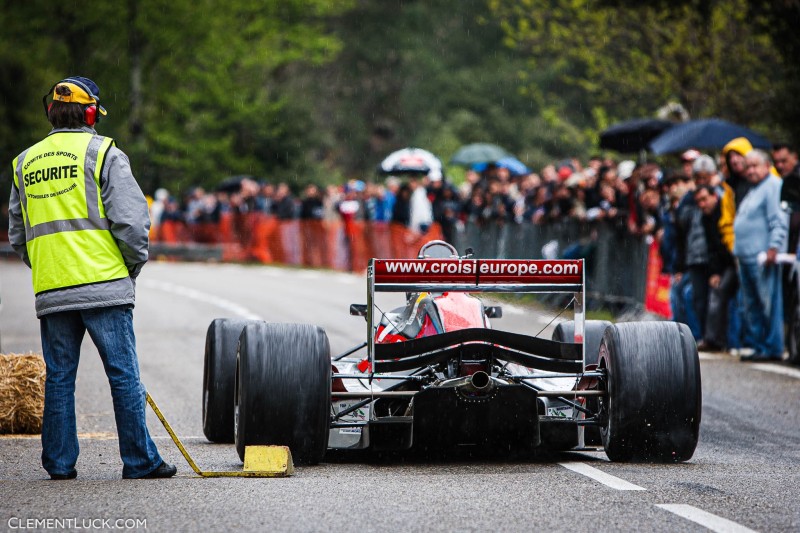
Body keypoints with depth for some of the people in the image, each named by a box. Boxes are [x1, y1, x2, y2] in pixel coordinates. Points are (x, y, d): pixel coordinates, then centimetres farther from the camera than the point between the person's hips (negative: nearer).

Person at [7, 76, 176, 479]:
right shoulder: (103, 153, -2)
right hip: (104, 284, -5)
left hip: (50, 291, 5)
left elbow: (18, 235, 19)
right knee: (124, 374, -1)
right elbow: (130, 220, -9)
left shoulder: (25, 163, 15)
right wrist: (134, 264, 6)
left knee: (59, 377, 9)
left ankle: (59, 462, 10)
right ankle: (139, 461, 1)